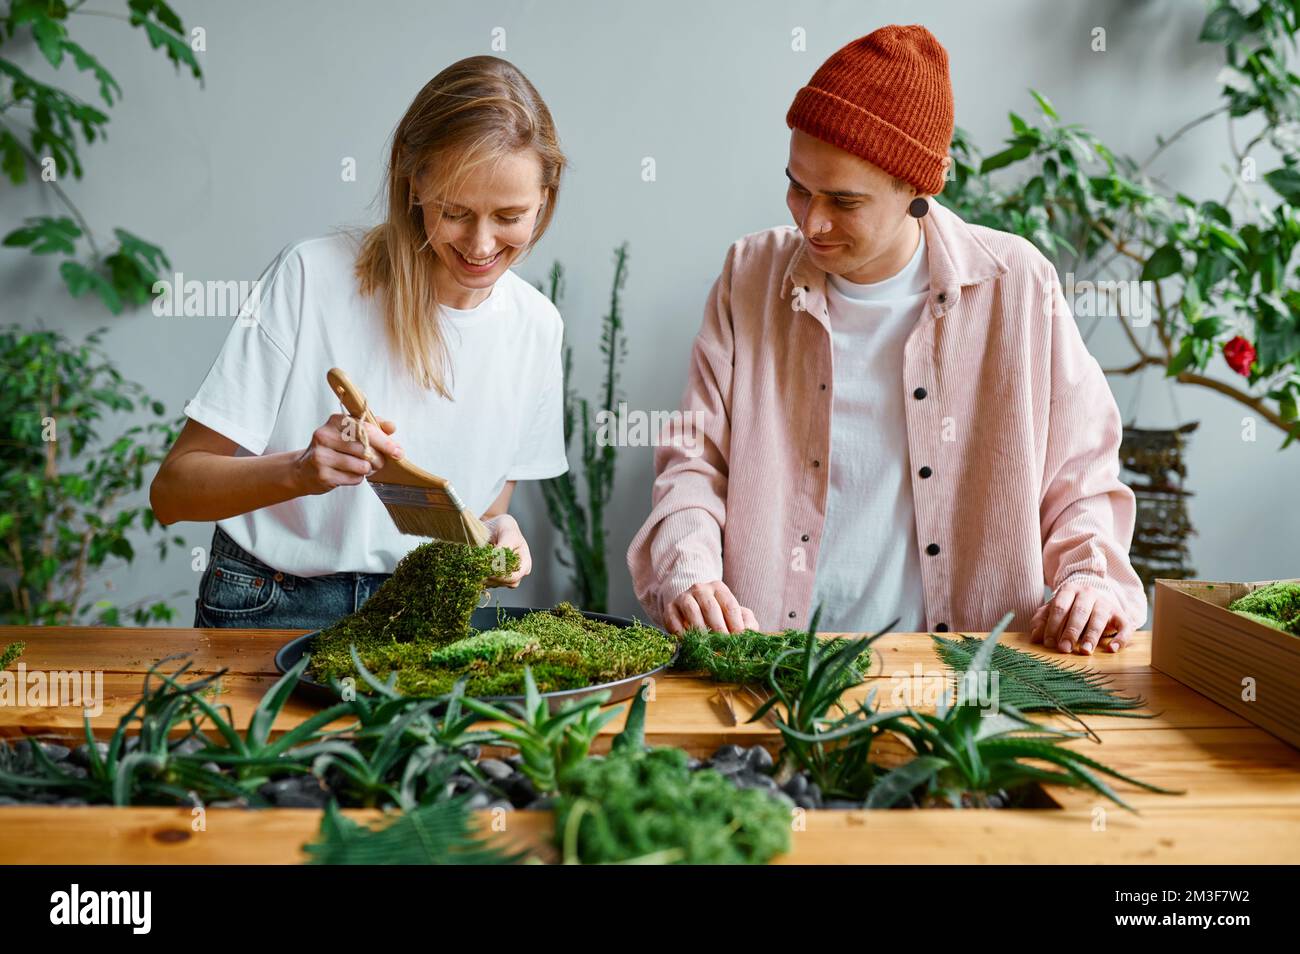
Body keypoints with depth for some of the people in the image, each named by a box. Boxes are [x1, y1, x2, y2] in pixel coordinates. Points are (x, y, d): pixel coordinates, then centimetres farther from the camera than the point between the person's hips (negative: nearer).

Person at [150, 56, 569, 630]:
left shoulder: (538, 325, 1)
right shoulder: (312, 277, -13)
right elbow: (172, 491, -11)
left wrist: (495, 537, -11)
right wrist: (300, 471, -30)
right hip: (275, 607, -3)